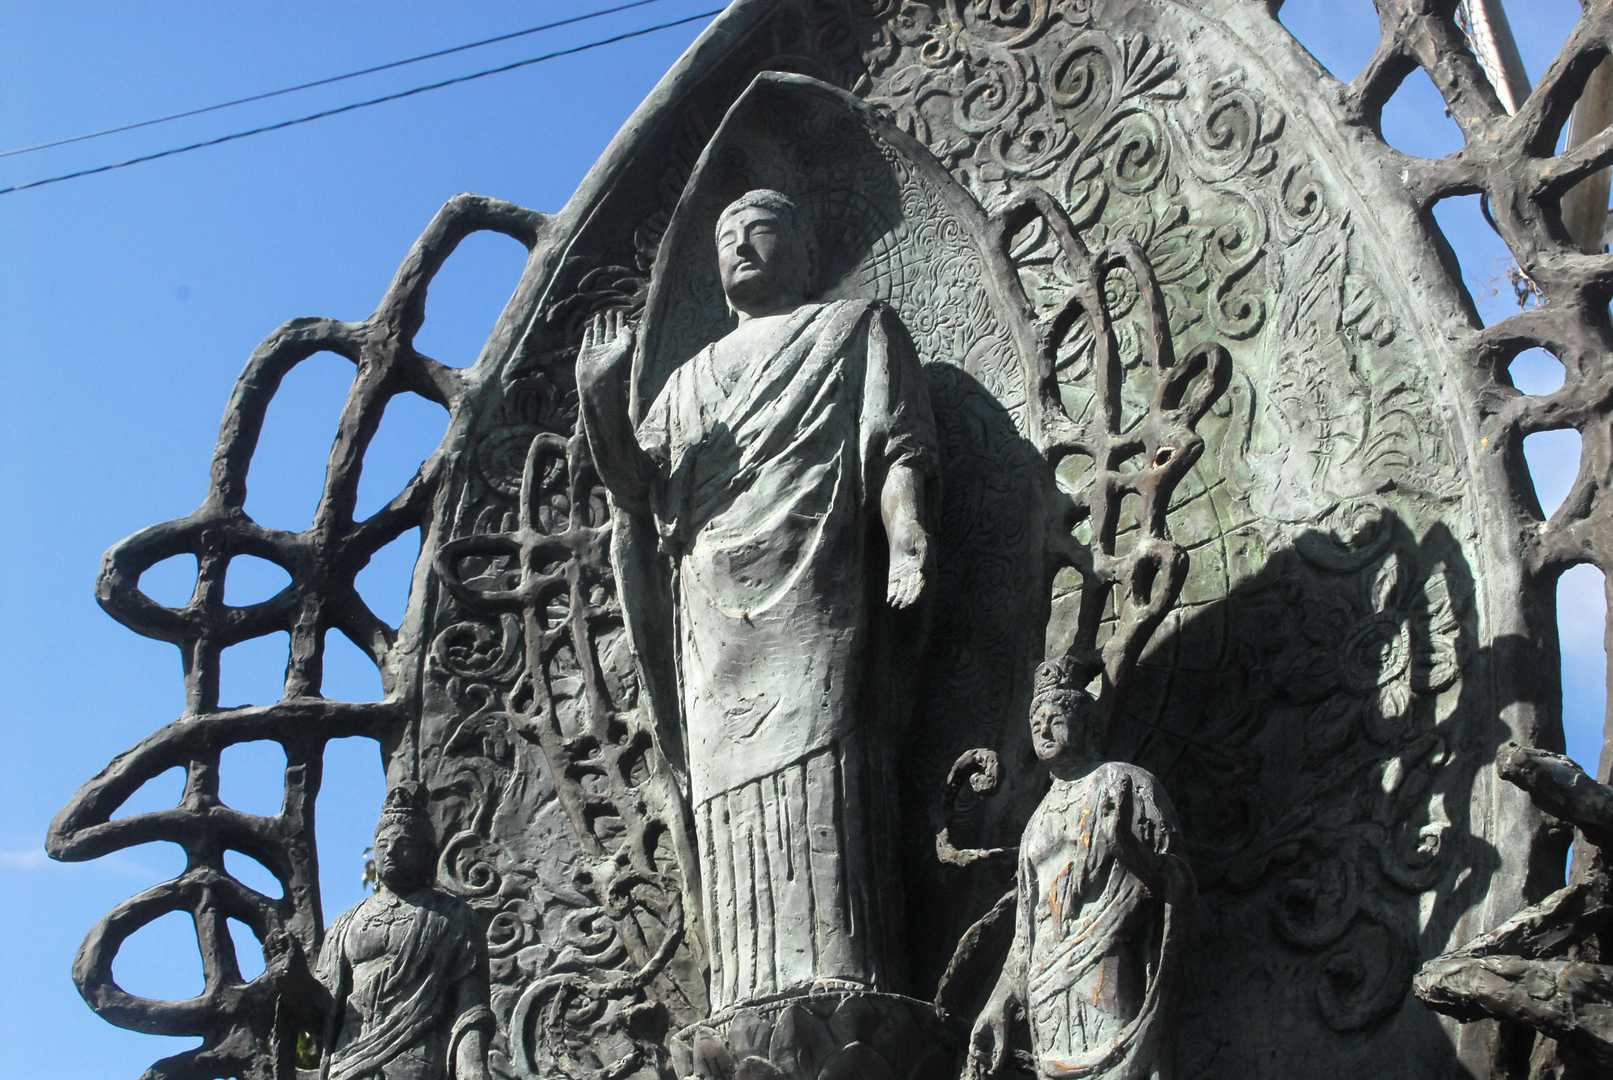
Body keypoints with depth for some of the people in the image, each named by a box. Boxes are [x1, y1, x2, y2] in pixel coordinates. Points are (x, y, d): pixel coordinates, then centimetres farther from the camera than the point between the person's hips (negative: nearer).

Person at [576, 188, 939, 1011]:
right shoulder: (691, 380, 33)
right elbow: (637, 490, 22)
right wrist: (601, 399, 4)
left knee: (818, 786, -21)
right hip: (715, 628, 5)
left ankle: (835, 990, -28)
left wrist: (905, 539, -15)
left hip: (812, 603, -4)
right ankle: (753, 1017, -13)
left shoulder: (856, 328, 21)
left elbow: (900, 449, 6)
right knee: (730, 811, -8)